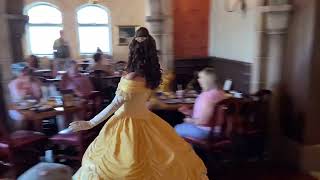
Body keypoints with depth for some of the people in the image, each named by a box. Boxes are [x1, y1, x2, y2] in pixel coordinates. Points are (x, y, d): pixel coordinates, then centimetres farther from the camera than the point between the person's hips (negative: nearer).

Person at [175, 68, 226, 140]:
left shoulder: (209, 95, -28)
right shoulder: (218, 92, 5)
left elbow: (203, 121, -29)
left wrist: (191, 120, -10)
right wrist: (190, 112, 7)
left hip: (207, 131, -10)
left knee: (177, 129, 3)